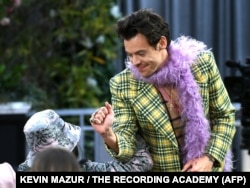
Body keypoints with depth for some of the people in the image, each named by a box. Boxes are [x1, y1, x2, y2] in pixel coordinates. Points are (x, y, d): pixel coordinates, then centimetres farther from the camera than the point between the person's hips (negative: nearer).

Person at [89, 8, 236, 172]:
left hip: (204, 169, 1)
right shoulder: (122, 86, -15)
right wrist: (108, 135, -37)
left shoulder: (203, 63, -12)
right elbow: (126, 148, -18)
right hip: (158, 170, 0)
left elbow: (225, 116, -2)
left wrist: (210, 158, -13)